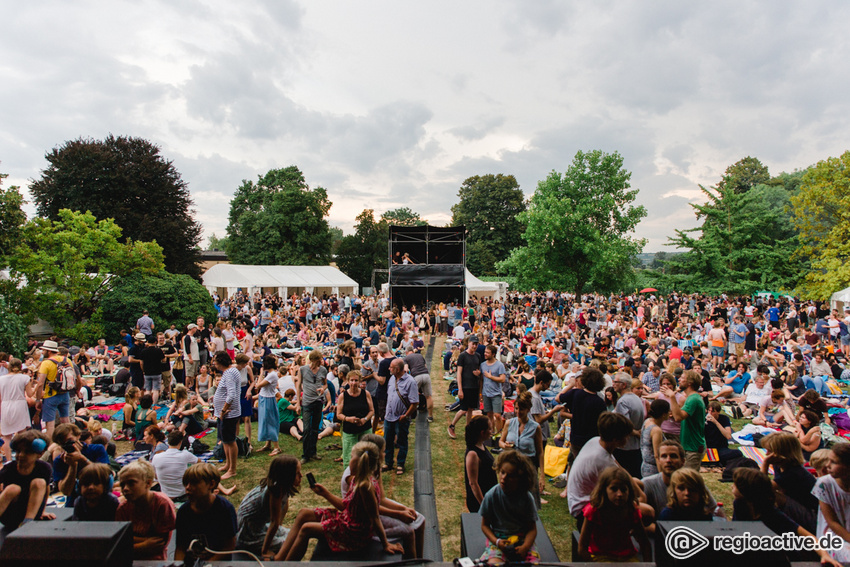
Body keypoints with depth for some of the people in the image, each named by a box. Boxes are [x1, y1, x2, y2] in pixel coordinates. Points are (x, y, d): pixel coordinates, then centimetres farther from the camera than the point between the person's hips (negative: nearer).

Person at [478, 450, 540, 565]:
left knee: (534, 563, -24)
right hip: (497, 539, -1)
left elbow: (532, 529, -2)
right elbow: (485, 525, 1)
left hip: (523, 539, 2)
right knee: (494, 563, -30)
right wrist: (497, 542, -15)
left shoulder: (526, 498, -8)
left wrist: (525, 547, -20)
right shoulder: (491, 495, -10)